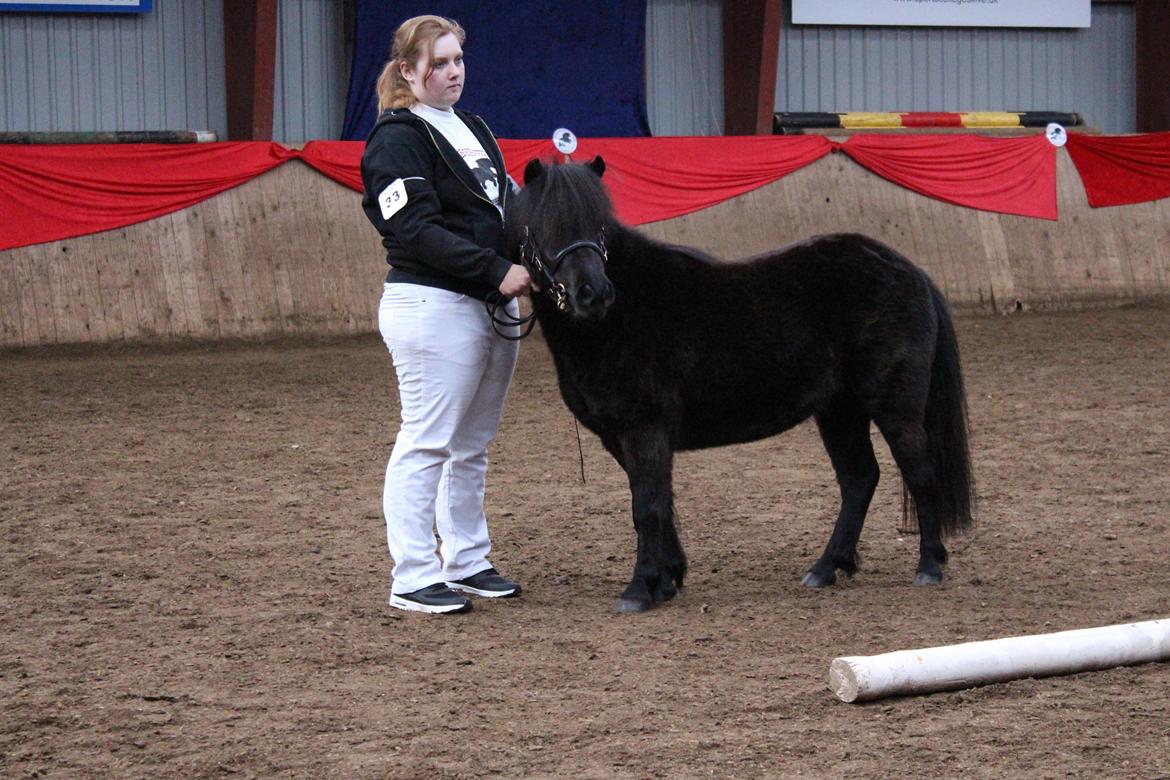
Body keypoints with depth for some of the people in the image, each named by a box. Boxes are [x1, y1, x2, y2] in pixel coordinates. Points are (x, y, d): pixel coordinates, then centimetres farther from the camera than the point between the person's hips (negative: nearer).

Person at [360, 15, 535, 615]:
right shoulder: (398, 140, -10)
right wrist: (497, 270, -24)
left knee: (473, 446, 14)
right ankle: (413, 579, -2)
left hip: (492, 305, 9)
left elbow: (505, 206, 20)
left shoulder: (472, 130, 17)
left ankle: (467, 561, 22)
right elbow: (418, 232, -19)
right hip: (433, 310, -9)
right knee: (427, 443, -6)